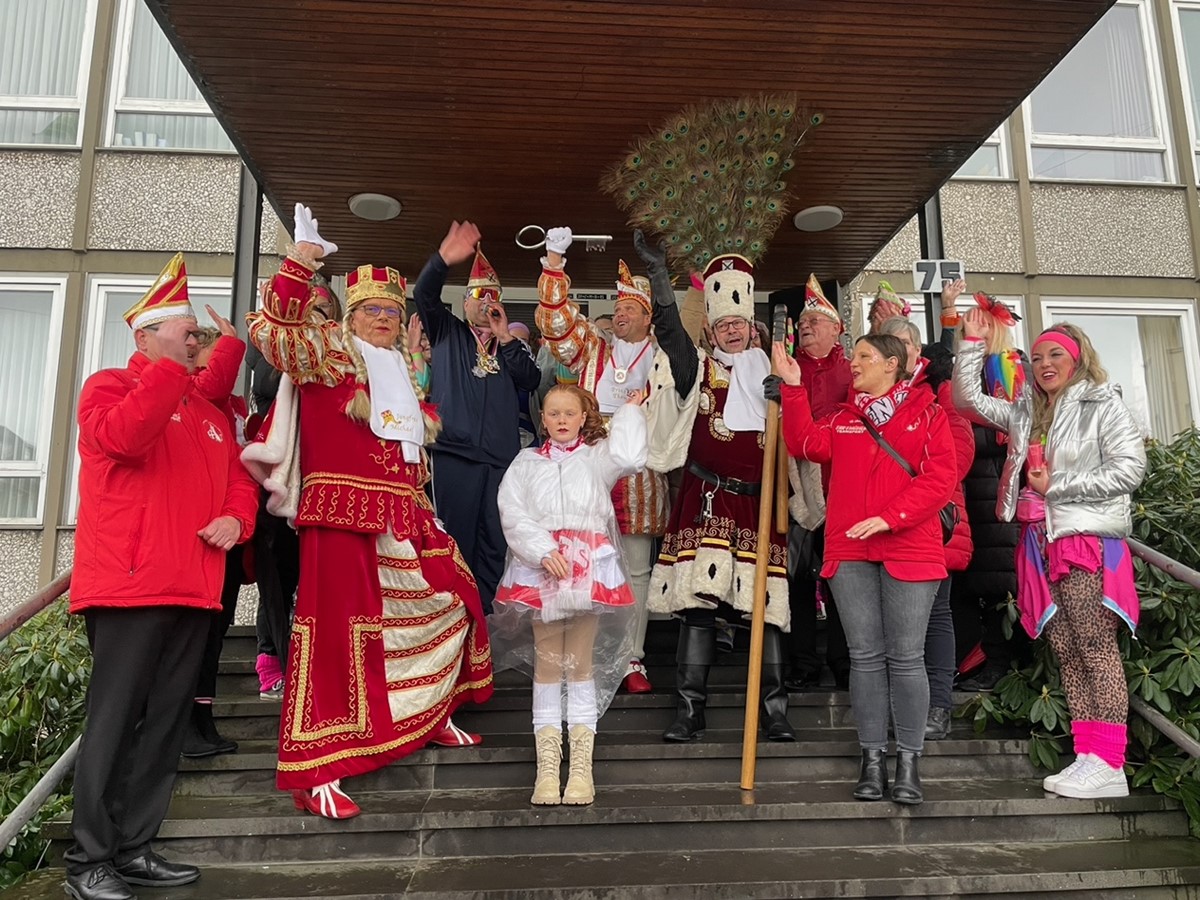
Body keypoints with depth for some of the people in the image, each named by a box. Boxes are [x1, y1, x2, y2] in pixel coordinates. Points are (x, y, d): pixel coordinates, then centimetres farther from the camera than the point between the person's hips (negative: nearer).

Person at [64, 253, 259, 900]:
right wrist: (171, 365, -19)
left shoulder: (208, 409, 22)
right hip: (130, 584, -7)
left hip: (193, 590, 7)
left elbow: (238, 478, 21)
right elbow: (121, 438, -20)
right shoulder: (110, 386, 3)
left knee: (166, 722, 10)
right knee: (114, 720, -3)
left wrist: (236, 518, 0)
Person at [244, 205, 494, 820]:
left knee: (450, 600, 13)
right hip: (342, 511, -8)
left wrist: (422, 507, 24)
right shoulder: (327, 353, 1)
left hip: (403, 516, 8)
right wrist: (298, 264, -26)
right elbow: (272, 331, -19)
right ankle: (314, 772, -4)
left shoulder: (402, 369, 22)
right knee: (340, 629, -10)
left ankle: (429, 716, 32)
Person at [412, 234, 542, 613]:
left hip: (502, 458, 3)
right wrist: (442, 260, -19)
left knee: (496, 542, 3)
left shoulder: (512, 344, 21)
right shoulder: (447, 331, 15)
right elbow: (423, 295, -2)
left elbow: (531, 380, 4)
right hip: (453, 453, -2)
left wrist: (505, 337, 0)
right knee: (454, 538, -3)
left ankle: (487, 616, 12)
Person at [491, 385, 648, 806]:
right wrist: (544, 551, -13)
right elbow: (513, 513, 1)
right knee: (546, 663, 1)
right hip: (538, 565, 1)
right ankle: (547, 767, 6)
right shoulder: (526, 463, 15)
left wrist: (630, 410, 4)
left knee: (583, 662, 1)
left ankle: (582, 766, 7)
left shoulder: (597, 456, 14)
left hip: (590, 566, 0)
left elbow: (628, 456, -10)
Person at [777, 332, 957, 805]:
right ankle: (872, 758, 13)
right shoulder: (842, 418, 17)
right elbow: (807, 445, 2)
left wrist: (889, 518, -16)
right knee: (865, 656, 5)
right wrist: (793, 388, -3)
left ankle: (908, 762, 9)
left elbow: (940, 477, -6)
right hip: (850, 552, 3)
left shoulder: (927, 414, 5)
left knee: (906, 657, -1)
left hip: (910, 549, -3)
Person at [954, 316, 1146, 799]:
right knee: (1065, 652, 5)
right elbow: (967, 398, 22)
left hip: (1088, 541, -6)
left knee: (1096, 648, -9)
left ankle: (1109, 764, -7)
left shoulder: (1104, 405, 1)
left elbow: (1130, 470, -7)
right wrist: (973, 344, 14)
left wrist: (1056, 485, -9)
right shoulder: (1026, 412, 18)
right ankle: (1086, 756, 9)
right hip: (1042, 544, 6)